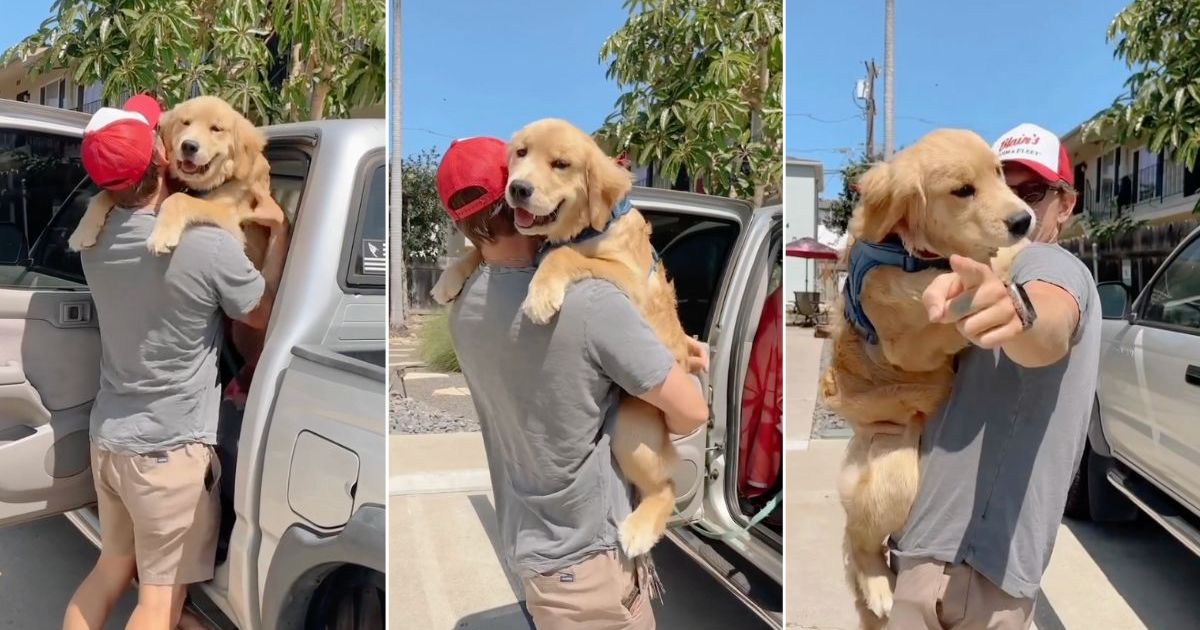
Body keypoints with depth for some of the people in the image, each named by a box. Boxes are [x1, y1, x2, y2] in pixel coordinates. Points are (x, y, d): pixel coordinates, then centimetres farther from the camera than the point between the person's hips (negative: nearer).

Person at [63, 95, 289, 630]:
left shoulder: (97, 237, -2)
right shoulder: (208, 245, -23)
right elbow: (267, 316, -7)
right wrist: (278, 230, -1)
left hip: (107, 436, 7)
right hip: (169, 447, -7)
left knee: (112, 566, 25)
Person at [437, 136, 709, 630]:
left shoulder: (465, 308, -2)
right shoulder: (589, 301, -26)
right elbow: (691, 412, -19)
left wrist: (661, 350, 5)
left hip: (529, 544, 7)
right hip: (586, 557, -7)